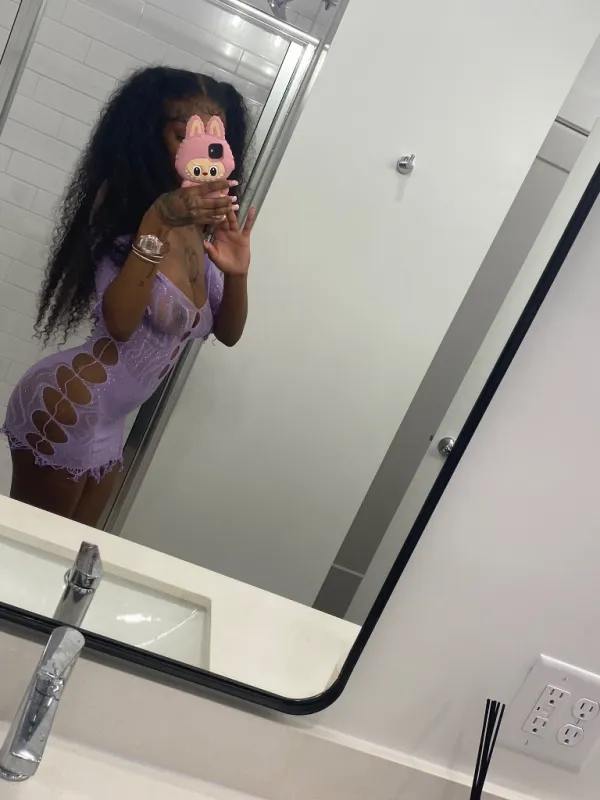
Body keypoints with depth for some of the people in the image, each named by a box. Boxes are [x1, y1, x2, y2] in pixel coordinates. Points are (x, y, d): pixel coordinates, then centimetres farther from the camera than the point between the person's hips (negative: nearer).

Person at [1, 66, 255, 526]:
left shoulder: (208, 225, 1)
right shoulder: (125, 203, -19)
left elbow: (227, 332, 4)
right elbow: (119, 322, -30)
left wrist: (237, 274, -15)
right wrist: (157, 223, -37)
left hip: (110, 423, 7)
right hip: (66, 410, -7)